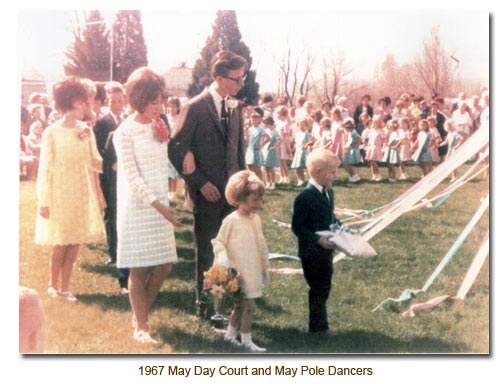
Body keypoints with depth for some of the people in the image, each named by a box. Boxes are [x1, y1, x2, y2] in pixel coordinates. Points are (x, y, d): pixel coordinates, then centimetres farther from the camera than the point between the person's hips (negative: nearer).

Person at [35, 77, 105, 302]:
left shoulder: (86, 131, 2)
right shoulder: (52, 133, -9)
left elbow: (95, 162, 1)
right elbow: (45, 169, -7)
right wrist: (44, 201, -10)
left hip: (82, 194, 4)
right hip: (60, 194, -4)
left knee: (76, 241, 5)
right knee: (61, 243, 1)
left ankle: (64, 287, 18)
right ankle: (53, 284, 23)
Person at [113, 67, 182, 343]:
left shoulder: (159, 126, 8)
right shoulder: (125, 132, -11)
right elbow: (132, 176, -16)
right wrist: (158, 205, -23)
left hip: (160, 204, 6)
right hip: (137, 207, -6)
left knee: (164, 266, 7)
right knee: (139, 268, 0)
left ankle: (141, 315, 26)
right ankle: (140, 326, 12)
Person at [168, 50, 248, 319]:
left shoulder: (235, 107, 8)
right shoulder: (195, 108, -11)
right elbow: (176, 150, -11)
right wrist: (200, 182, -13)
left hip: (232, 189, 5)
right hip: (208, 192, -5)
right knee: (206, 251, 6)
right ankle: (204, 303, 20)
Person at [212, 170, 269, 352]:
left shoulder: (256, 219, 6)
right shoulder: (231, 221, -14)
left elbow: (261, 244, 15)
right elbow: (218, 242, -8)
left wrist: (265, 266, 19)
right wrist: (224, 261, -20)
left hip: (253, 272, 7)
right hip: (239, 273, -7)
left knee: (240, 305, 16)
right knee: (249, 305, -7)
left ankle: (230, 334, 31)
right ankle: (246, 340, 4)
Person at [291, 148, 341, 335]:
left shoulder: (329, 192, 7)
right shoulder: (305, 197, -21)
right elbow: (297, 226, -20)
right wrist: (318, 239, -26)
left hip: (326, 250, 9)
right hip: (311, 252, -9)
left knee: (324, 289, 16)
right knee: (318, 290, 0)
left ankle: (320, 325, 29)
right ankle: (318, 328, 12)